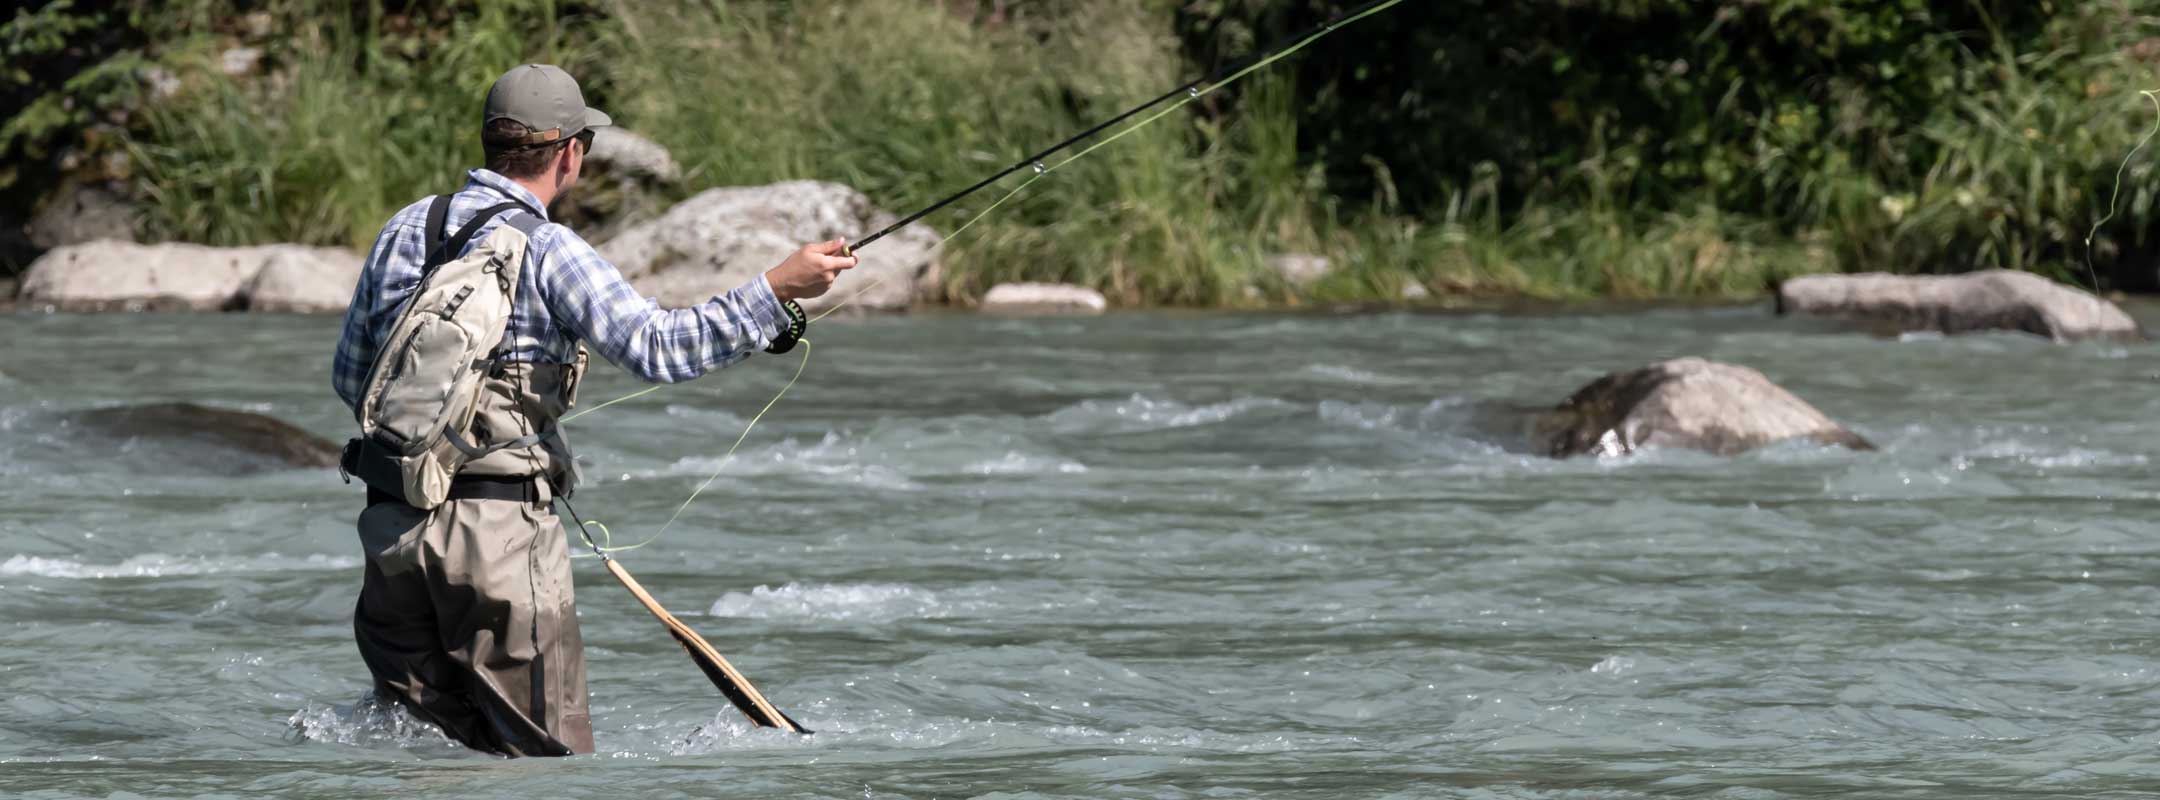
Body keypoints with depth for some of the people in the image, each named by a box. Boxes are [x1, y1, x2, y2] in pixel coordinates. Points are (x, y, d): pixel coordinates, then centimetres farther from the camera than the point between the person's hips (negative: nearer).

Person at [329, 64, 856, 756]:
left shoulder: (406, 229, 10)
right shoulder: (548, 251, -8)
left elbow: (349, 374, 17)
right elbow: (657, 347, -17)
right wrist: (779, 290, -12)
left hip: (394, 523, 6)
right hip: (503, 525, -6)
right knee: (545, 756, 0)